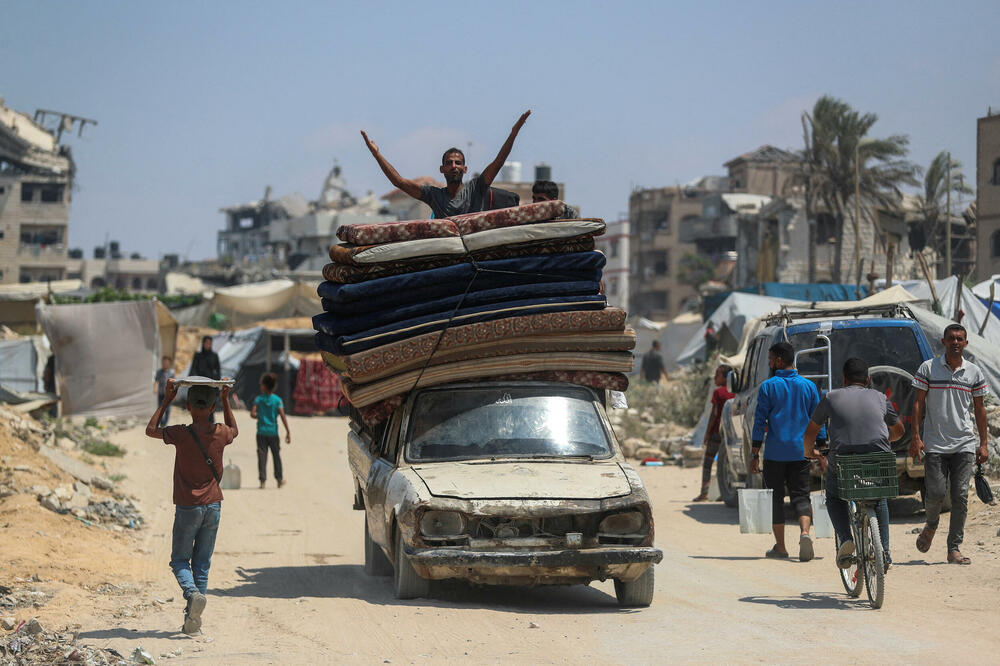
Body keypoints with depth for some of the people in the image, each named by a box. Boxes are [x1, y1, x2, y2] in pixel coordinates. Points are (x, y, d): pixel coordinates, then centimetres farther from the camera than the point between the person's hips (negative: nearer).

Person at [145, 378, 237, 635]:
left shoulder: (181, 434, -13)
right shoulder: (220, 433, -4)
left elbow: (151, 430, 5)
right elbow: (234, 430, 22)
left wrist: (167, 399, 7)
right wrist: (226, 399, 21)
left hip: (187, 508, -3)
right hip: (213, 507, 3)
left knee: (180, 560, 9)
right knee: (202, 563, 10)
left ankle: (193, 593, -21)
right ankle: (193, 620, 8)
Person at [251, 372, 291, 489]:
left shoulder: (258, 399, -2)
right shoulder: (277, 400, -3)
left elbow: (252, 414, -9)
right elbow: (283, 416, -8)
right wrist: (288, 432, -6)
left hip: (261, 432, 0)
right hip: (273, 432, 1)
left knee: (262, 456, 1)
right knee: (276, 455, 13)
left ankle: (262, 479, -6)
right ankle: (279, 479, 19)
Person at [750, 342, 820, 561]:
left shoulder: (768, 386, -3)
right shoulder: (809, 386, 7)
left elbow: (760, 421, -5)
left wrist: (754, 454, -2)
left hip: (775, 453, -2)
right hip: (801, 452, 2)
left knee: (776, 497, 8)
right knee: (800, 496, 5)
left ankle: (780, 547, 11)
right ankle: (805, 533, -22)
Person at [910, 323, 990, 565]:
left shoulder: (974, 372, 7)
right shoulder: (928, 368, 1)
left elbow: (979, 408, 12)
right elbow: (918, 403, 2)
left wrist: (983, 443, 7)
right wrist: (916, 437, -6)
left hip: (964, 444, 2)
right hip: (934, 443, -2)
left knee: (960, 496, -4)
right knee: (935, 493, -8)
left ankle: (954, 549, 2)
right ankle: (931, 526, 24)